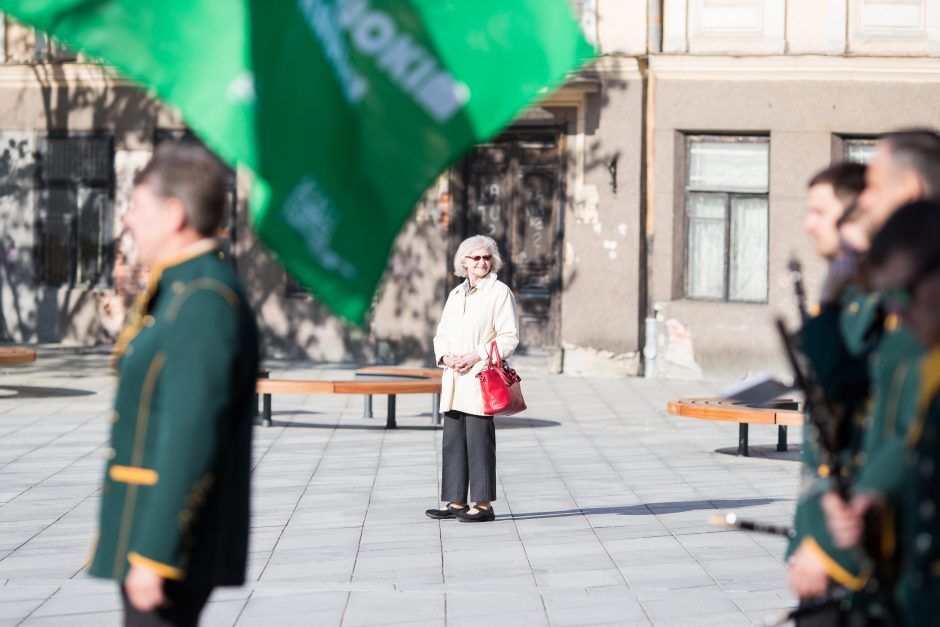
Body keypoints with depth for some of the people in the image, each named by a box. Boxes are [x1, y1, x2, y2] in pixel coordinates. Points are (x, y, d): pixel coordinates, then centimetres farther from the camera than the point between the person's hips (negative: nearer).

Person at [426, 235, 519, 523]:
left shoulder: (499, 292, -1)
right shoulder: (456, 294, 19)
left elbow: (509, 337, -7)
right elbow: (442, 335, 20)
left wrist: (475, 356, -15)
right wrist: (446, 356, -2)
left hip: (481, 378, -7)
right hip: (454, 380, 7)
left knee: (479, 440, -8)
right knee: (453, 439, 7)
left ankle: (484, 504, -3)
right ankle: (457, 502, 13)